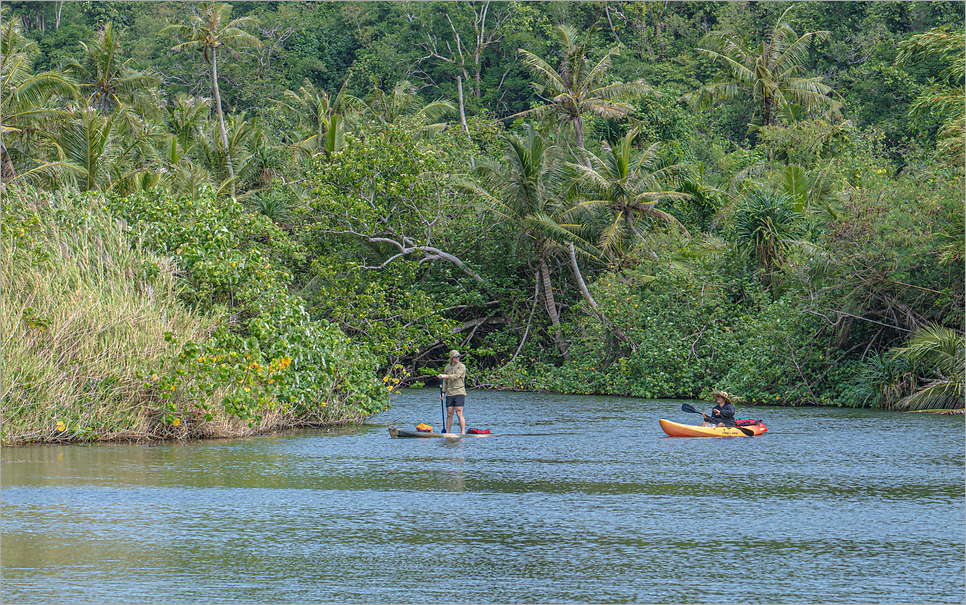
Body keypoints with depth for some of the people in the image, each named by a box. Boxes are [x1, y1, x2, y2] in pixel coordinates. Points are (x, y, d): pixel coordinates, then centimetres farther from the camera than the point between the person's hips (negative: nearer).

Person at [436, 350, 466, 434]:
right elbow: (445, 382, 21)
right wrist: (443, 392, 10)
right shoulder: (447, 368, 16)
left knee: (459, 413, -13)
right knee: (449, 414, 5)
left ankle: (463, 432, -15)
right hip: (450, 394, 5)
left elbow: (456, 376, -17)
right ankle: (447, 433, 10)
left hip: (459, 393, -5)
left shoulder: (461, 367, -2)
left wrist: (444, 376, -24)